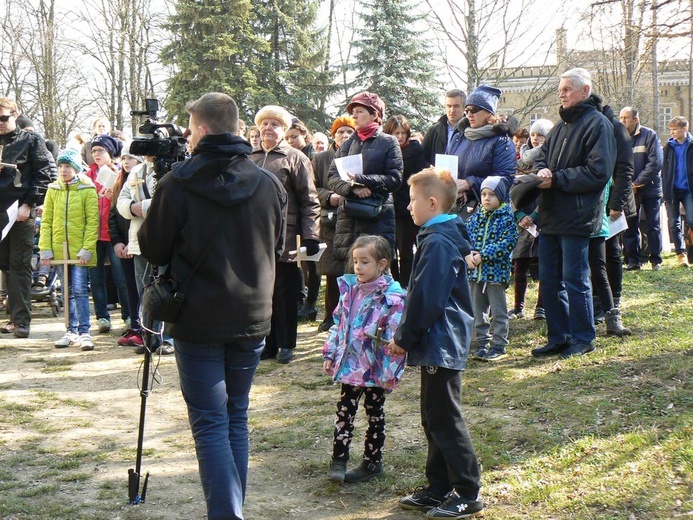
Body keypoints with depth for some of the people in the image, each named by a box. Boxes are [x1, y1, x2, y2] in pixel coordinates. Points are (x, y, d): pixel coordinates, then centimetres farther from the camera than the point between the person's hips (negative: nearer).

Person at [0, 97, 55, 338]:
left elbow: (47, 173, -8)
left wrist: (29, 204, -12)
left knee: (19, 266, -5)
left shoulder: (31, 140, 0)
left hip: (21, 213, -5)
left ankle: (22, 320, -2)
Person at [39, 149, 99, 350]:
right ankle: (71, 331, 19)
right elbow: (46, 221, 6)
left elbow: (92, 221, -7)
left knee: (80, 290, -7)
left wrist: (87, 249, -14)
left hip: (79, 250, -4)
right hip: (59, 249, 4)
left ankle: (84, 332, -3)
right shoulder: (53, 190, 6)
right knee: (67, 292, 11)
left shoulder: (87, 190, -4)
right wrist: (45, 249, -2)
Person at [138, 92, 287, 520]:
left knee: (210, 424, 0)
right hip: (252, 318, 4)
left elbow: (153, 251, -2)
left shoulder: (178, 184, -11)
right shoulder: (269, 185, 1)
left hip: (199, 320, -4)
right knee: (236, 418, 15)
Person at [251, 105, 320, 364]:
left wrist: (311, 237, -12)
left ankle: (286, 344, 15)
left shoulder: (295, 158, 0)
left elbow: (310, 201, -5)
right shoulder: (250, 159, 14)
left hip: (285, 238, -4)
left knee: (285, 293, 4)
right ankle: (267, 342, 19)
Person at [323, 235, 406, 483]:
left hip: (375, 369, -5)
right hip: (350, 366, 5)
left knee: (375, 415, 11)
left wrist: (392, 371, -18)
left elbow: (396, 337, -17)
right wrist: (330, 354, 9)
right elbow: (338, 324, 12)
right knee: (344, 412, 7)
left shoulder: (392, 297, -15)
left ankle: (372, 461, 23)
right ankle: (338, 460, 14)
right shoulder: (349, 289, 4)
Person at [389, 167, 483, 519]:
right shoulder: (441, 236, 13)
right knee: (434, 418, 16)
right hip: (438, 343, 10)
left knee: (444, 419, -2)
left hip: (441, 344, -10)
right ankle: (439, 489, 25)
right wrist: (405, 336, 15)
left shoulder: (438, 242, -20)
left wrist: (404, 338, -12)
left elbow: (426, 300, -22)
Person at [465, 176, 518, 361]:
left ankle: (499, 346, 11)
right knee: (478, 311, 12)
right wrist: (467, 255, -13)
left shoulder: (506, 218, -7)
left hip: (496, 271, -5)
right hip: (475, 272, 5)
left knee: (498, 312, 2)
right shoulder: (475, 218, 9)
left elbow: (506, 243, -16)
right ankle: (482, 343, 23)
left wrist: (482, 255, -20)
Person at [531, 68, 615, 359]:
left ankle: (583, 338, 12)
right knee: (548, 280, 10)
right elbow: (543, 156, 22)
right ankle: (558, 337, 21)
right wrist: (542, 170, -3)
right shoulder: (561, 126, 19)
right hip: (551, 216, 8)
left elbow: (597, 171, -16)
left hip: (576, 217, -8)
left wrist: (556, 179, -16)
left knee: (575, 280, -1)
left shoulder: (598, 124, -8)